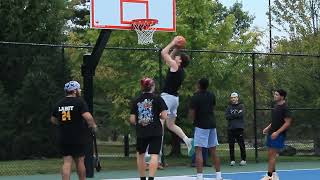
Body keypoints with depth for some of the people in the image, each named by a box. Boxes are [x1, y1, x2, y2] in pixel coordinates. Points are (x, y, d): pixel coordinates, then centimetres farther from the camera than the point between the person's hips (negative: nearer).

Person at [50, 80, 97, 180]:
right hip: (78, 138, -4)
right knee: (80, 161, 9)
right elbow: (87, 117, -21)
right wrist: (93, 125, -3)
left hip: (64, 138, 4)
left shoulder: (59, 103, 8)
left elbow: (53, 119, 19)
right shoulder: (79, 101, -9)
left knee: (67, 162, 2)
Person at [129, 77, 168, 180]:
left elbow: (132, 120, 1)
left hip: (141, 133, 3)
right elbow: (164, 116, -9)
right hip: (155, 132, -3)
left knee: (140, 154, 20)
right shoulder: (157, 99, -3)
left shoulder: (136, 101, 4)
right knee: (154, 155, -6)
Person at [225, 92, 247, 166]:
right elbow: (227, 116, -1)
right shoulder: (229, 107, 13)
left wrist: (232, 115, -3)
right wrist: (236, 115, -8)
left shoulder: (241, 106, 6)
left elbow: (241, 115, -9)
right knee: (231, 145, 2)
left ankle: (243, 159, 4)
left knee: (241, 145, -3)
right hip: (231, 128, 3)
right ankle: (232, 160, 9)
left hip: (239, 128, -2)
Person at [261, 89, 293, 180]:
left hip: (278, 135, -8)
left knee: (272, 155, -8)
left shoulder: (285, 108, -13)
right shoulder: (275, 106, 12)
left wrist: (277, 132, -21)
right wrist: (268, 128, 12)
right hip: (271, 133, 8)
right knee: (270, 155, 9)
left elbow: (288, 122, -16)